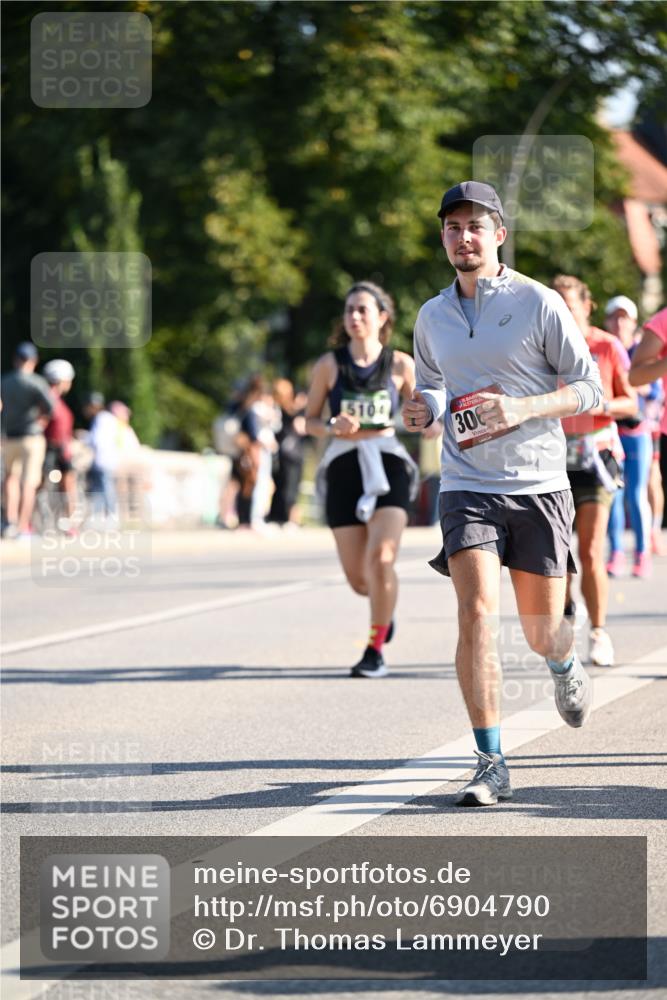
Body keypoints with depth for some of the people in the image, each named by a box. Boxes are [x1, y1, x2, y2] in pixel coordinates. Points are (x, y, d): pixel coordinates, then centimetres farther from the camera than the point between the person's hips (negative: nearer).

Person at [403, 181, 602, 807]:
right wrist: (422, 409, 0)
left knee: (541, 631, 7)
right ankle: (490, 765, -14)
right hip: (467, 485, 2)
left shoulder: (538, 303, -4)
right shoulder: (432, 317, 8)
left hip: (538, 485, -2)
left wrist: (523, 408, -19)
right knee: (476, 614, -18)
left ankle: (565, 665, 47)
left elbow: (589, 386, -3)